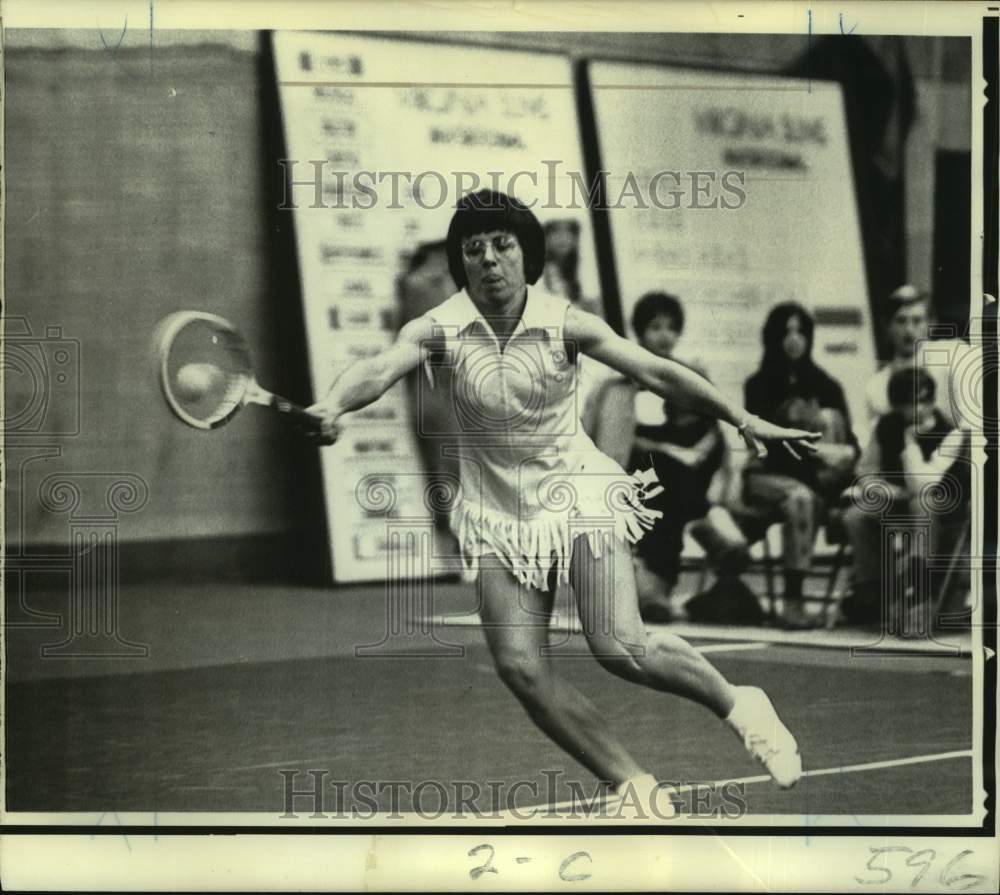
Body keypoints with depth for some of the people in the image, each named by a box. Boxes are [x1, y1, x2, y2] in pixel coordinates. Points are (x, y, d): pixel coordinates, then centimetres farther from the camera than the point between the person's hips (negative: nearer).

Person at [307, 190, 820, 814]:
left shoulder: (564, 324, -10)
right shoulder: (439, 330, -10)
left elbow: (657, 372, -6)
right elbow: (379, 369, -28)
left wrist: (744, 421, -8)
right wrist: (334, 406, -50)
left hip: (579, 497, -2)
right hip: (498, 520, 2)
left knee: (621, 648, -17)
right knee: (521, 665, -10)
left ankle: (739, 705, 10)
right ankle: (635, 786, 4)